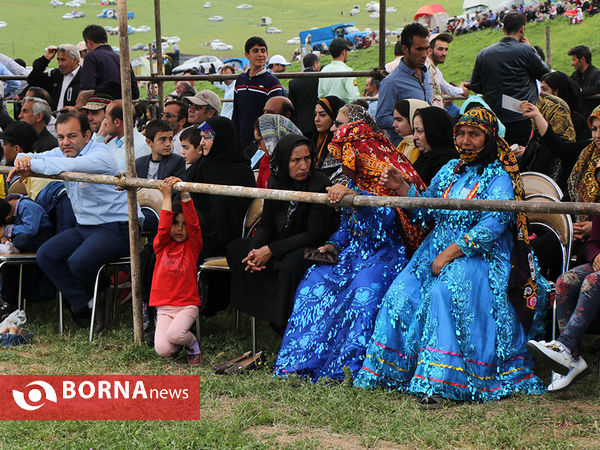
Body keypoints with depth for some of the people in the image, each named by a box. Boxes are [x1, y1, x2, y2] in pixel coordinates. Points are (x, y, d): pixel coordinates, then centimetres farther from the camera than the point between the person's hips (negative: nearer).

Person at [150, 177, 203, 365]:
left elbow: (193, 224, -14)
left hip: (187, 305, -1)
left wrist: (184, 194, -22)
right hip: (164, 307, 2)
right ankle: (177, 342, 17)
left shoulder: (192, 246, 3)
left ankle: (193, 344, 4)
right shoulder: (161, 245, 6)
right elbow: (163, 228, -14)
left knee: (174, 333, -31)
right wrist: (167, 196, -16)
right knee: (162, 350, -20)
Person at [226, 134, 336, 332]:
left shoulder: (319, 185, -17)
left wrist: (271, 250, -22)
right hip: (279, 245, 7)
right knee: (236, 249, -6)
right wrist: (255, 250, -15)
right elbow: (266, 223, 7)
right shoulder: (276, 181, 1)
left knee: (290, 265, -36)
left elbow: (315, 235, -19)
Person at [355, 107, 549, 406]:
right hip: (439, 248, 6)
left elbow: (494, 225, -16)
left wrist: (451, 253, -21)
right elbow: (428, 212, 22)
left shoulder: (499, 177, -3)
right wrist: (403, 188, 4)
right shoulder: (450, 170, 17)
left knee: (445, 292, -34)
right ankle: (396, 370, -11)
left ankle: (439, 382, -35)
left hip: (481, 255, -6)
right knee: (402, 292, -18)